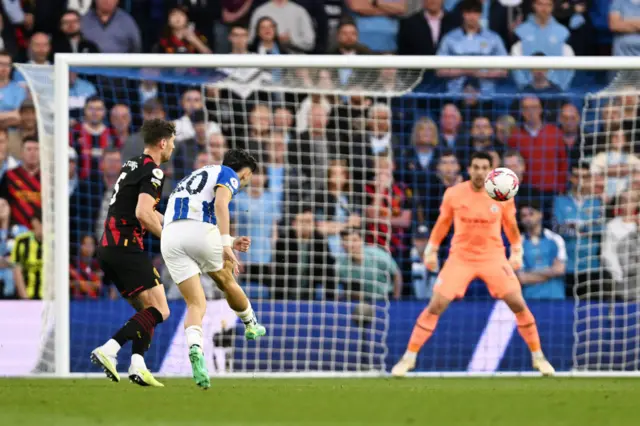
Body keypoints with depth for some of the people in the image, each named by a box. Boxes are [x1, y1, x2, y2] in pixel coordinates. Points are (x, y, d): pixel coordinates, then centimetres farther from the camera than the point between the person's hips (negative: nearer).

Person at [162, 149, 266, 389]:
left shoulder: (197, 177, 35)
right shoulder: (229, 175, 11)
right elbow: (220, 203, -12)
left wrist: (229, 243, 37)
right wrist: (226, 244, -18)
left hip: (170, 235, 6)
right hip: (200, 231, -6)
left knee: (196, 305, 4)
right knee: (227, 282, 24)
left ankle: (194, 349, -24)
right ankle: (251, 324, 47)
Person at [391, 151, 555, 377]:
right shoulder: (453, 194, -5)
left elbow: (511, 226, 10)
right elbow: (442, 224, 9)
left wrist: (517, 252, 5)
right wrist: (431, 250, 7)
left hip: (493, 257, 0)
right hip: (460, 257, 0)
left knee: (518, 304, -8)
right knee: (436, 305, -10)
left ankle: (538, 356, 9)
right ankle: (409, 357, 1)